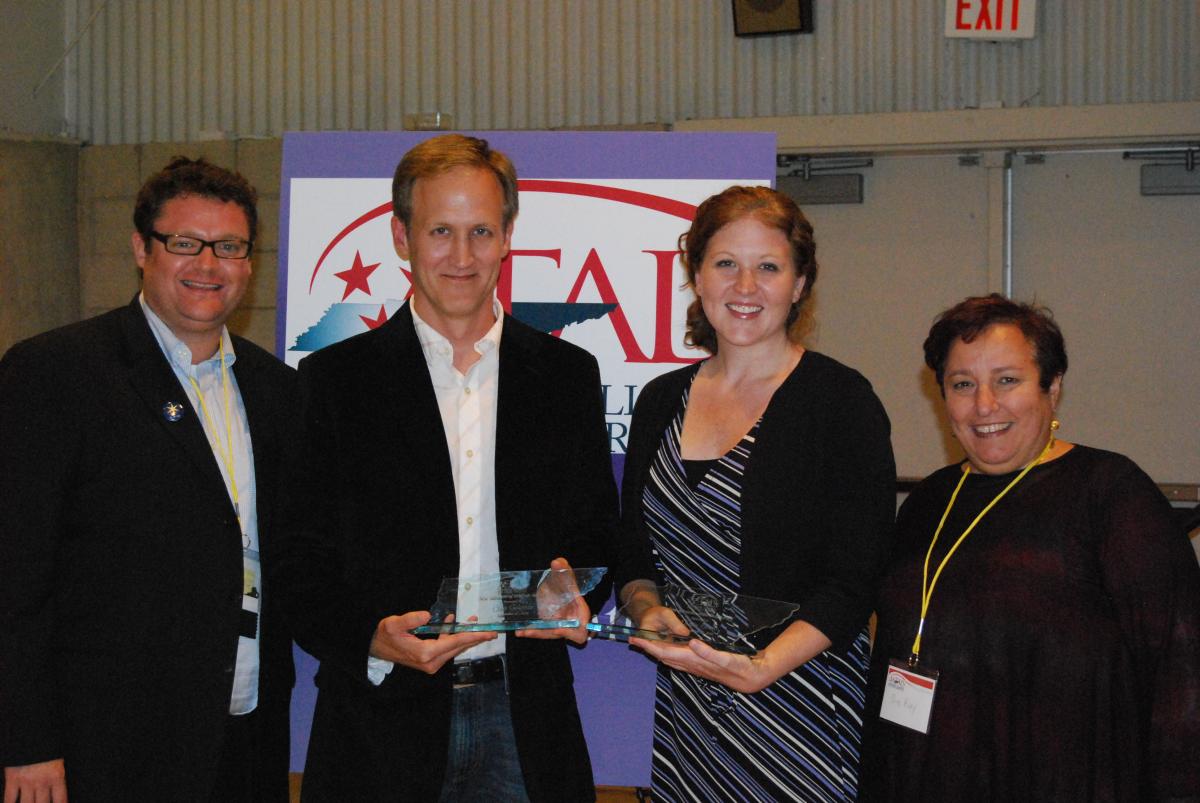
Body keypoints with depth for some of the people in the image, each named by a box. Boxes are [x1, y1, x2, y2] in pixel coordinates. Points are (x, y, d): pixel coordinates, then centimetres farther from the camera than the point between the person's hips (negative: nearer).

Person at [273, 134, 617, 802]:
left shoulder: (570, 375, 7)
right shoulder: (336, 378, 1)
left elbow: (599, 533, 12)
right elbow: (304, 563, -1)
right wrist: (373, 639, -18)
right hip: (381, 719, -1)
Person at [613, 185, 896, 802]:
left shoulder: (841, 399, -6)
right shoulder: (661, 402, 9)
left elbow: (853, 581, -12)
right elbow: (635, 554, 15)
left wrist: (760, 668, -25)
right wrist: (649, 610, -7)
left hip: (799, 710, -4)